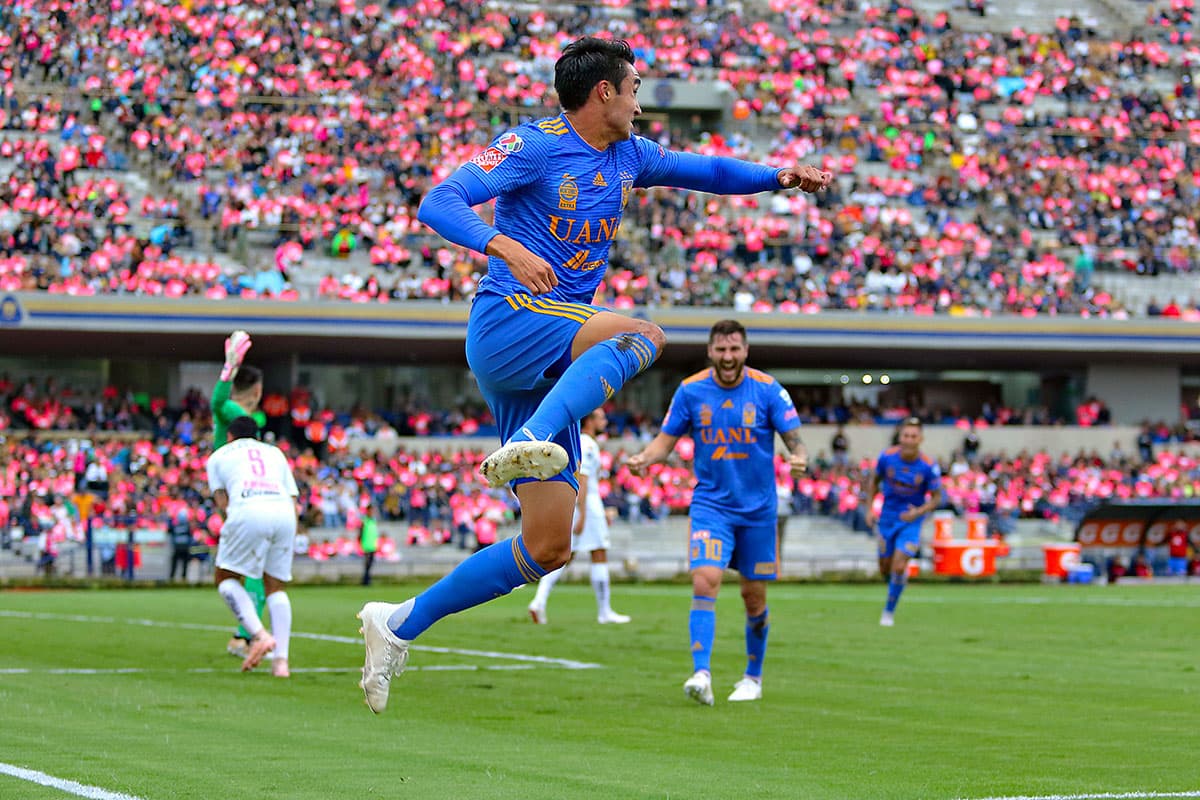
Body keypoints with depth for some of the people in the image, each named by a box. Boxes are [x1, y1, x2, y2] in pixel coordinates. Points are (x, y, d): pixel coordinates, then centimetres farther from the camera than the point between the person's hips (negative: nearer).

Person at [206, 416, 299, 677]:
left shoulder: (218, 456, 27)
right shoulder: (275, 452, 34)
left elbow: (222, 502, 14)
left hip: (248, 512, -3)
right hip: (284, 513, 3)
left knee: (225, 578, 12)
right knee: (275, 586, 15)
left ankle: (260, 636, -9)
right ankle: (281, 660, 3)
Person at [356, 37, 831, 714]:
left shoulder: (629, 156, 16)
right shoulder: (534, 146, -6)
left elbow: (704, 171, 31)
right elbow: (438, 205, -16)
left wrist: (781, 178, 17)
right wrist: (505, 246, -32)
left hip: (549, 367, 8)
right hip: (507, 324, -8)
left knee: (548, 546, 1)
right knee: (643, 335, -33)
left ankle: (399, 625, 8)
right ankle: (530, 445, -48)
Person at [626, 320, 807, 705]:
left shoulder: (768, 390, -7)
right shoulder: (690, 390, -2)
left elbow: (795, 440, -7)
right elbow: (666, 439, 5)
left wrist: (798, 459, -30)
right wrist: (644, 458, -16)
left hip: (758, 508, 0)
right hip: (710, 504, 0)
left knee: (754, 597, 8)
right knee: (704, 581, -20)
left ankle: (753, 676, 29)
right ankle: (701, 674, -24)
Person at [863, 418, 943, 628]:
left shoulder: (929, 466, -17)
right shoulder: (887, 457, -12)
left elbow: (936, 497, -6)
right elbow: (874, 481, 6)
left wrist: (919, 512, -22)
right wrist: (869, 509, 0)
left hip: (911, 521, -2)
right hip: (887, 519, 2)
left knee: (899, 567, -14)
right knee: (886, 569, 8)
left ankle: (889, 611, 4)